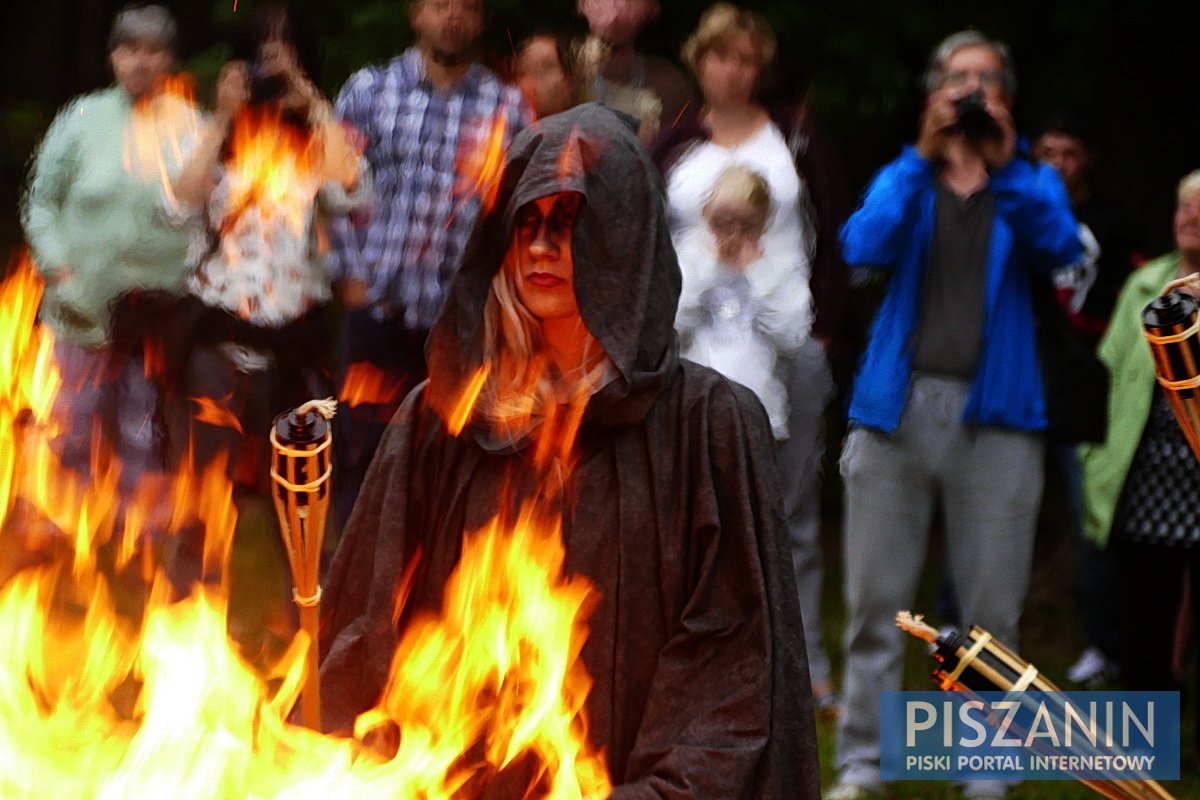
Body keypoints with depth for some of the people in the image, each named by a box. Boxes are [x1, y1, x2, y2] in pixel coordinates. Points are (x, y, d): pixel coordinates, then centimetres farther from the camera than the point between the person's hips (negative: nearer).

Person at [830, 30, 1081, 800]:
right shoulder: (904, 180, 15)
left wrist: (1005, 165, -18)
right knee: (876, 606, 0)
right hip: (897, 408, 1)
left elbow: (1059, 246, -9)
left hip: (995, 416, -1)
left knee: (994, 613, 0)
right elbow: (865, 246, -6)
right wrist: (924, 157, -12)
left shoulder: (1032, 183, 13)